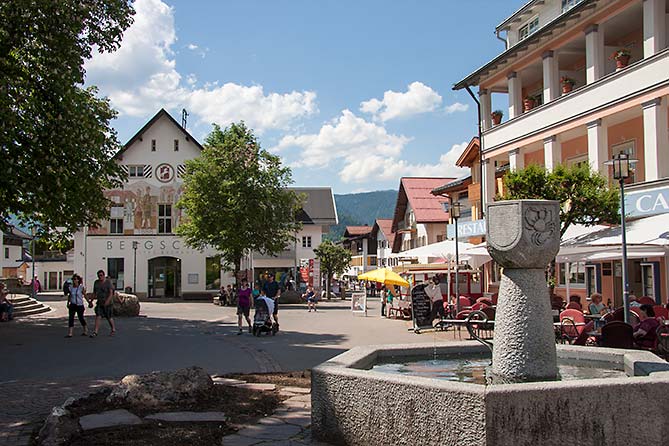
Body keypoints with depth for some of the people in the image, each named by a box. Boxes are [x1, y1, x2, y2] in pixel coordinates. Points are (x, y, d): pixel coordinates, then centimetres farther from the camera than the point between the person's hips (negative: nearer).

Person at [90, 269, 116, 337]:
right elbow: (94, 292, 16)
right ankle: (95, 332, -12)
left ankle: (113, 330, 25)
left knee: (109, 317, 6)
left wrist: (108, 301, -26)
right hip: (99, 303, 4)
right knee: (98, 316, -9)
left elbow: (111, 293, -15)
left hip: (107, 303, -4)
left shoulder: (108, 282, -9)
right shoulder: (96, 282, 7)